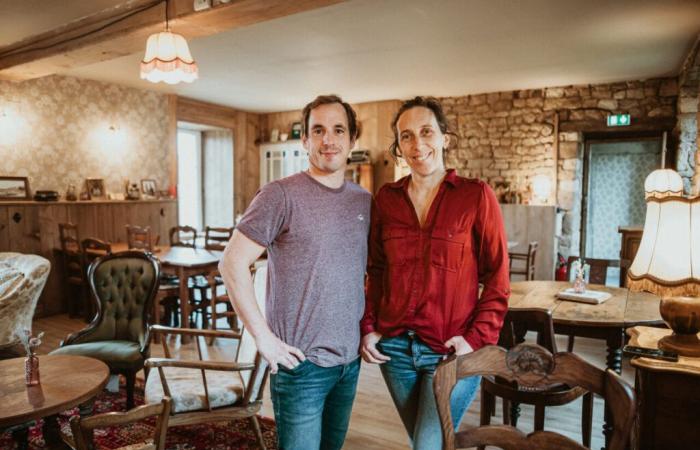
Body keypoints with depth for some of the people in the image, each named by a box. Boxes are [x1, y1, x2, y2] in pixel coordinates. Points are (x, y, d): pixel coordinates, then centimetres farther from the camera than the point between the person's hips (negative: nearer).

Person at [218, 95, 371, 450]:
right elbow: (232, 264, -15)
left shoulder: (365, 201, 5)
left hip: (350, 361, 6)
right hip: (302, 362, -6)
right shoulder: (281, 195, -13)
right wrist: (263, 337, -17)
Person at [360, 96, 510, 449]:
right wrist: (368, 327, 3)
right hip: (394, 347, 4)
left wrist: (477, 339, -13)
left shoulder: (476, 196, -8)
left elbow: (497, 278, -6)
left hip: (452, 352, -4)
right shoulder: (386, 198, 2)